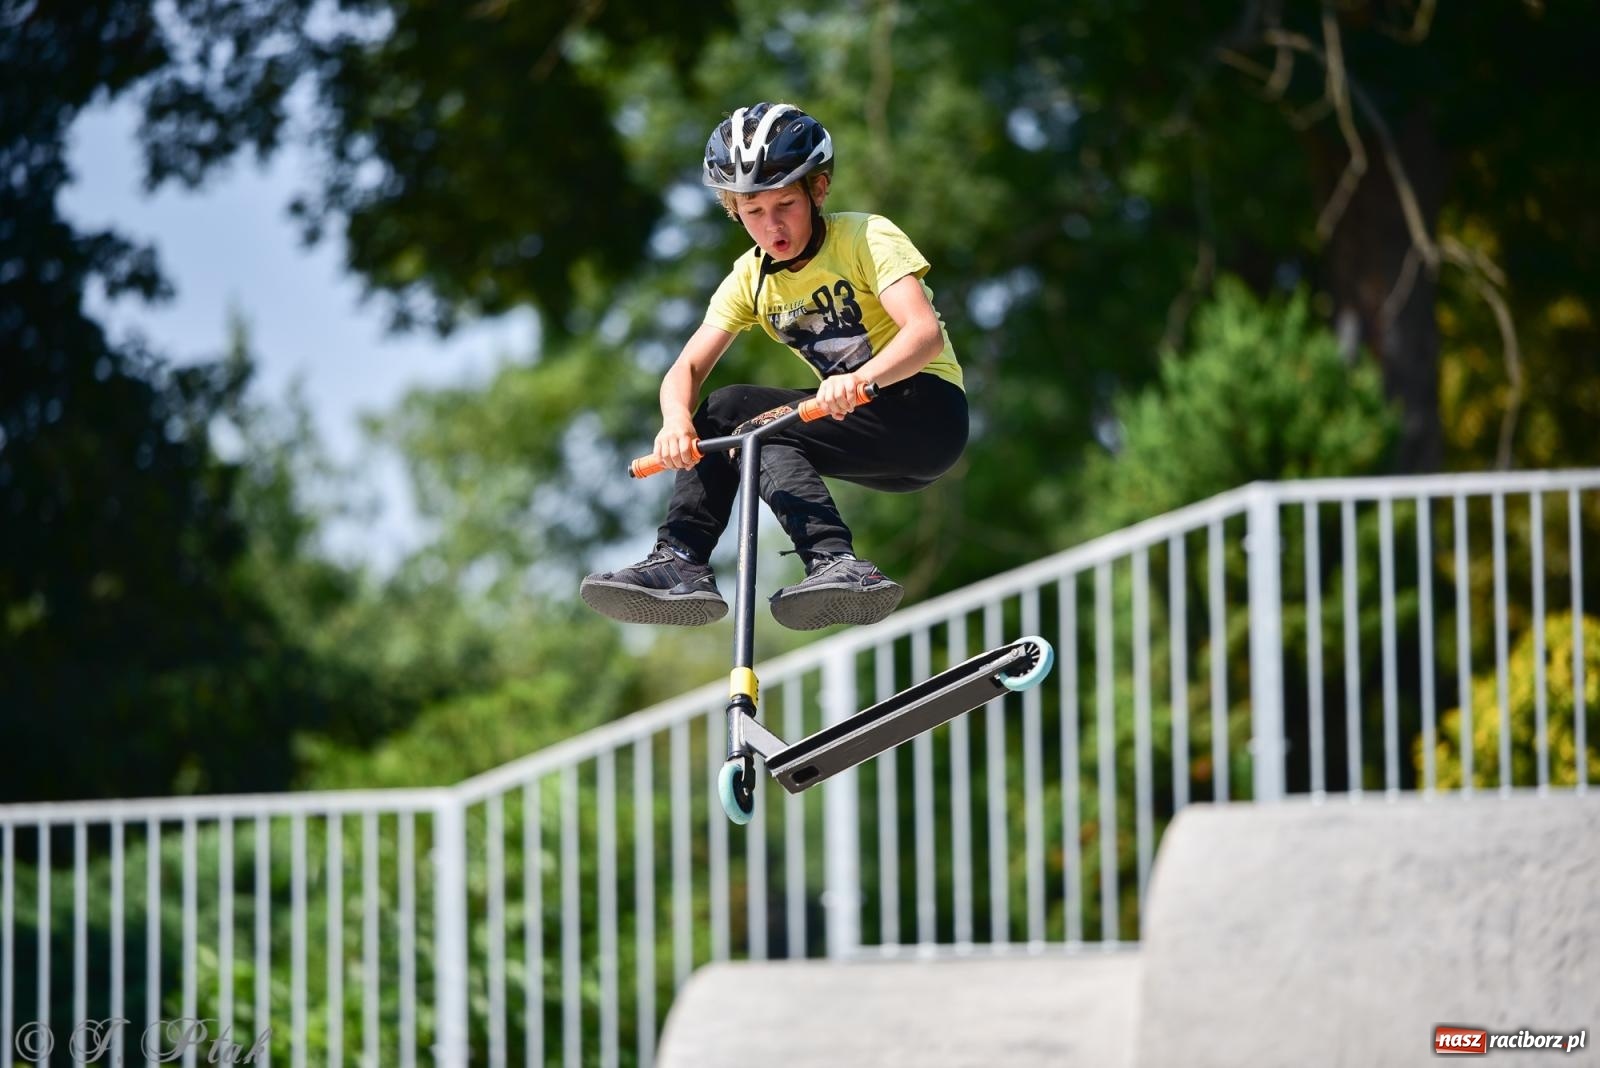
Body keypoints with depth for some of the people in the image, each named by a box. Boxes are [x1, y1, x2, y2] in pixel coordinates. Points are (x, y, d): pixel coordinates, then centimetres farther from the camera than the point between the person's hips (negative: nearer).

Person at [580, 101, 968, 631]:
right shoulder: (752, 279, 5)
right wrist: (677, 419, -27)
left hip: (926, 413, -7)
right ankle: (680, 566, -16)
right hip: (859, 431, 7)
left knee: (732, 409, -21)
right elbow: (687, 368, -3)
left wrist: (861, 378, -46)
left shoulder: (866, 238, -11)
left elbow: (924, 331, -26)